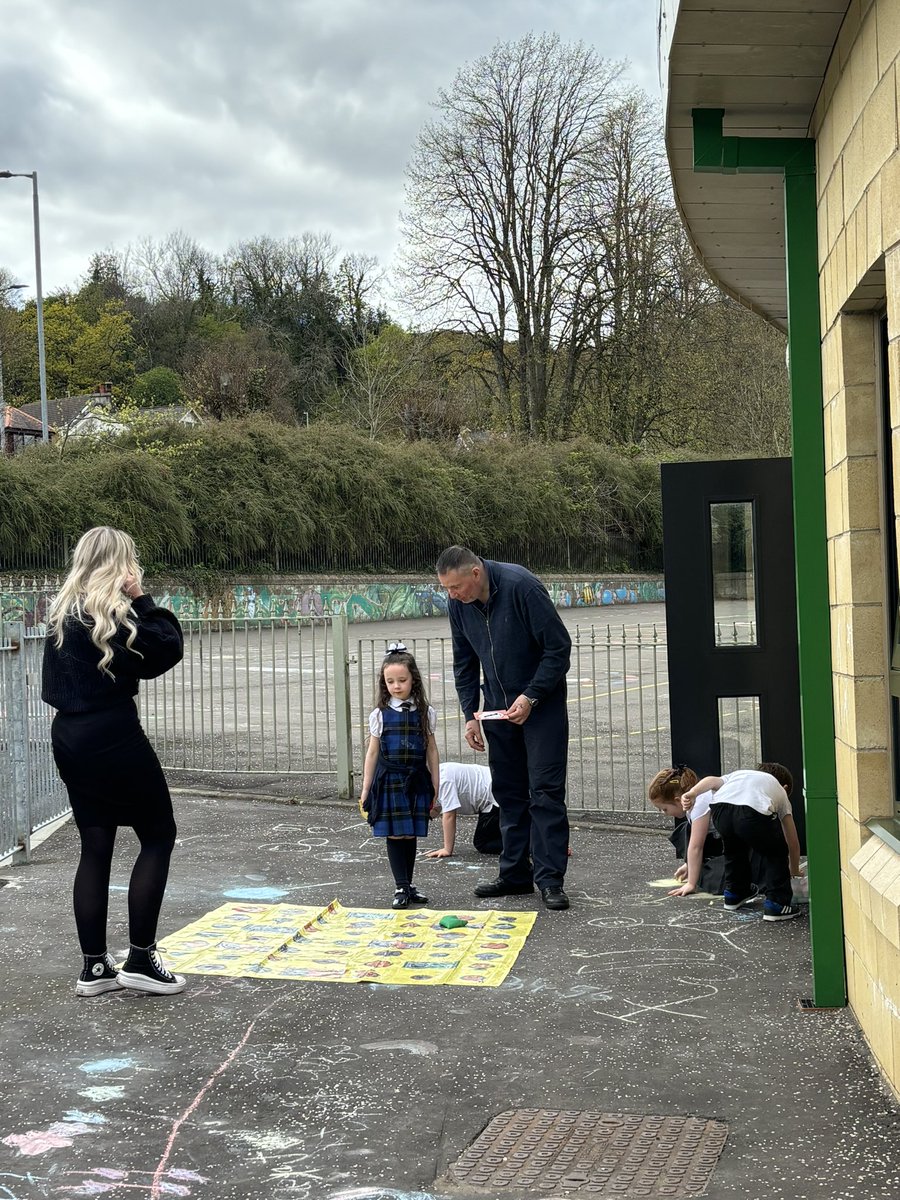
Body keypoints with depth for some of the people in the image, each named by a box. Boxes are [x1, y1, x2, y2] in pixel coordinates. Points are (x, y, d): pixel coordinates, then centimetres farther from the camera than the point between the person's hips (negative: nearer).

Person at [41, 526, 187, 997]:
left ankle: (93, 966, 12)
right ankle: (140, 959, 3)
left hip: (70, 737, 8)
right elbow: (167, 649, -16)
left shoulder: (63, 612, 10)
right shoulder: (112, 611, -15)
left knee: (95, 846, 11)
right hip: (112, 737, -8)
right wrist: (142, 600, -9)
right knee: (158, 834, 4)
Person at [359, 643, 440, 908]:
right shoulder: (380, 715, 0)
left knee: (411, 834, 7)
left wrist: (436, 788, 6)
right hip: (389, 779, -1)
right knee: (394, 834, -1)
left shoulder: (425, 712, 2)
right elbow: (373, 752, 4)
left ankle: (408, 884, 19)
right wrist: (366, 790, 4)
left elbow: (431, 750, 7)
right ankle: (401, 887, 4)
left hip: (416, 780, 1)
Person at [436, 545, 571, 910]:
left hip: (541, 702, -6)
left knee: (545, 789, -9)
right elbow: (464, 663, 10)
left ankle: (549, 878, -7)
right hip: (499, 706, 6)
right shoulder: (458, 603, -4)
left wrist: (531, 697, -21)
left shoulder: (521, 586, -23)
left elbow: (559, 646, -18)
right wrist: (470, 714, 4)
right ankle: (515, 873, 16)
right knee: (508, 791, 8)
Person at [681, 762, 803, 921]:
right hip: (753, 812, -3)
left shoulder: (737, 774, 43)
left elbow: (712, 780, 19)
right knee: (776, 853, 23)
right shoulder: (780, 791, 38)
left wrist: (692, 794, 3)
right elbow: (793, 843, 41)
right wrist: (795, 873, 55)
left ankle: (734, 894, 45)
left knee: (734, 848, 34)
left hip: (720, 807, 3)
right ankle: (776, 904, 15)